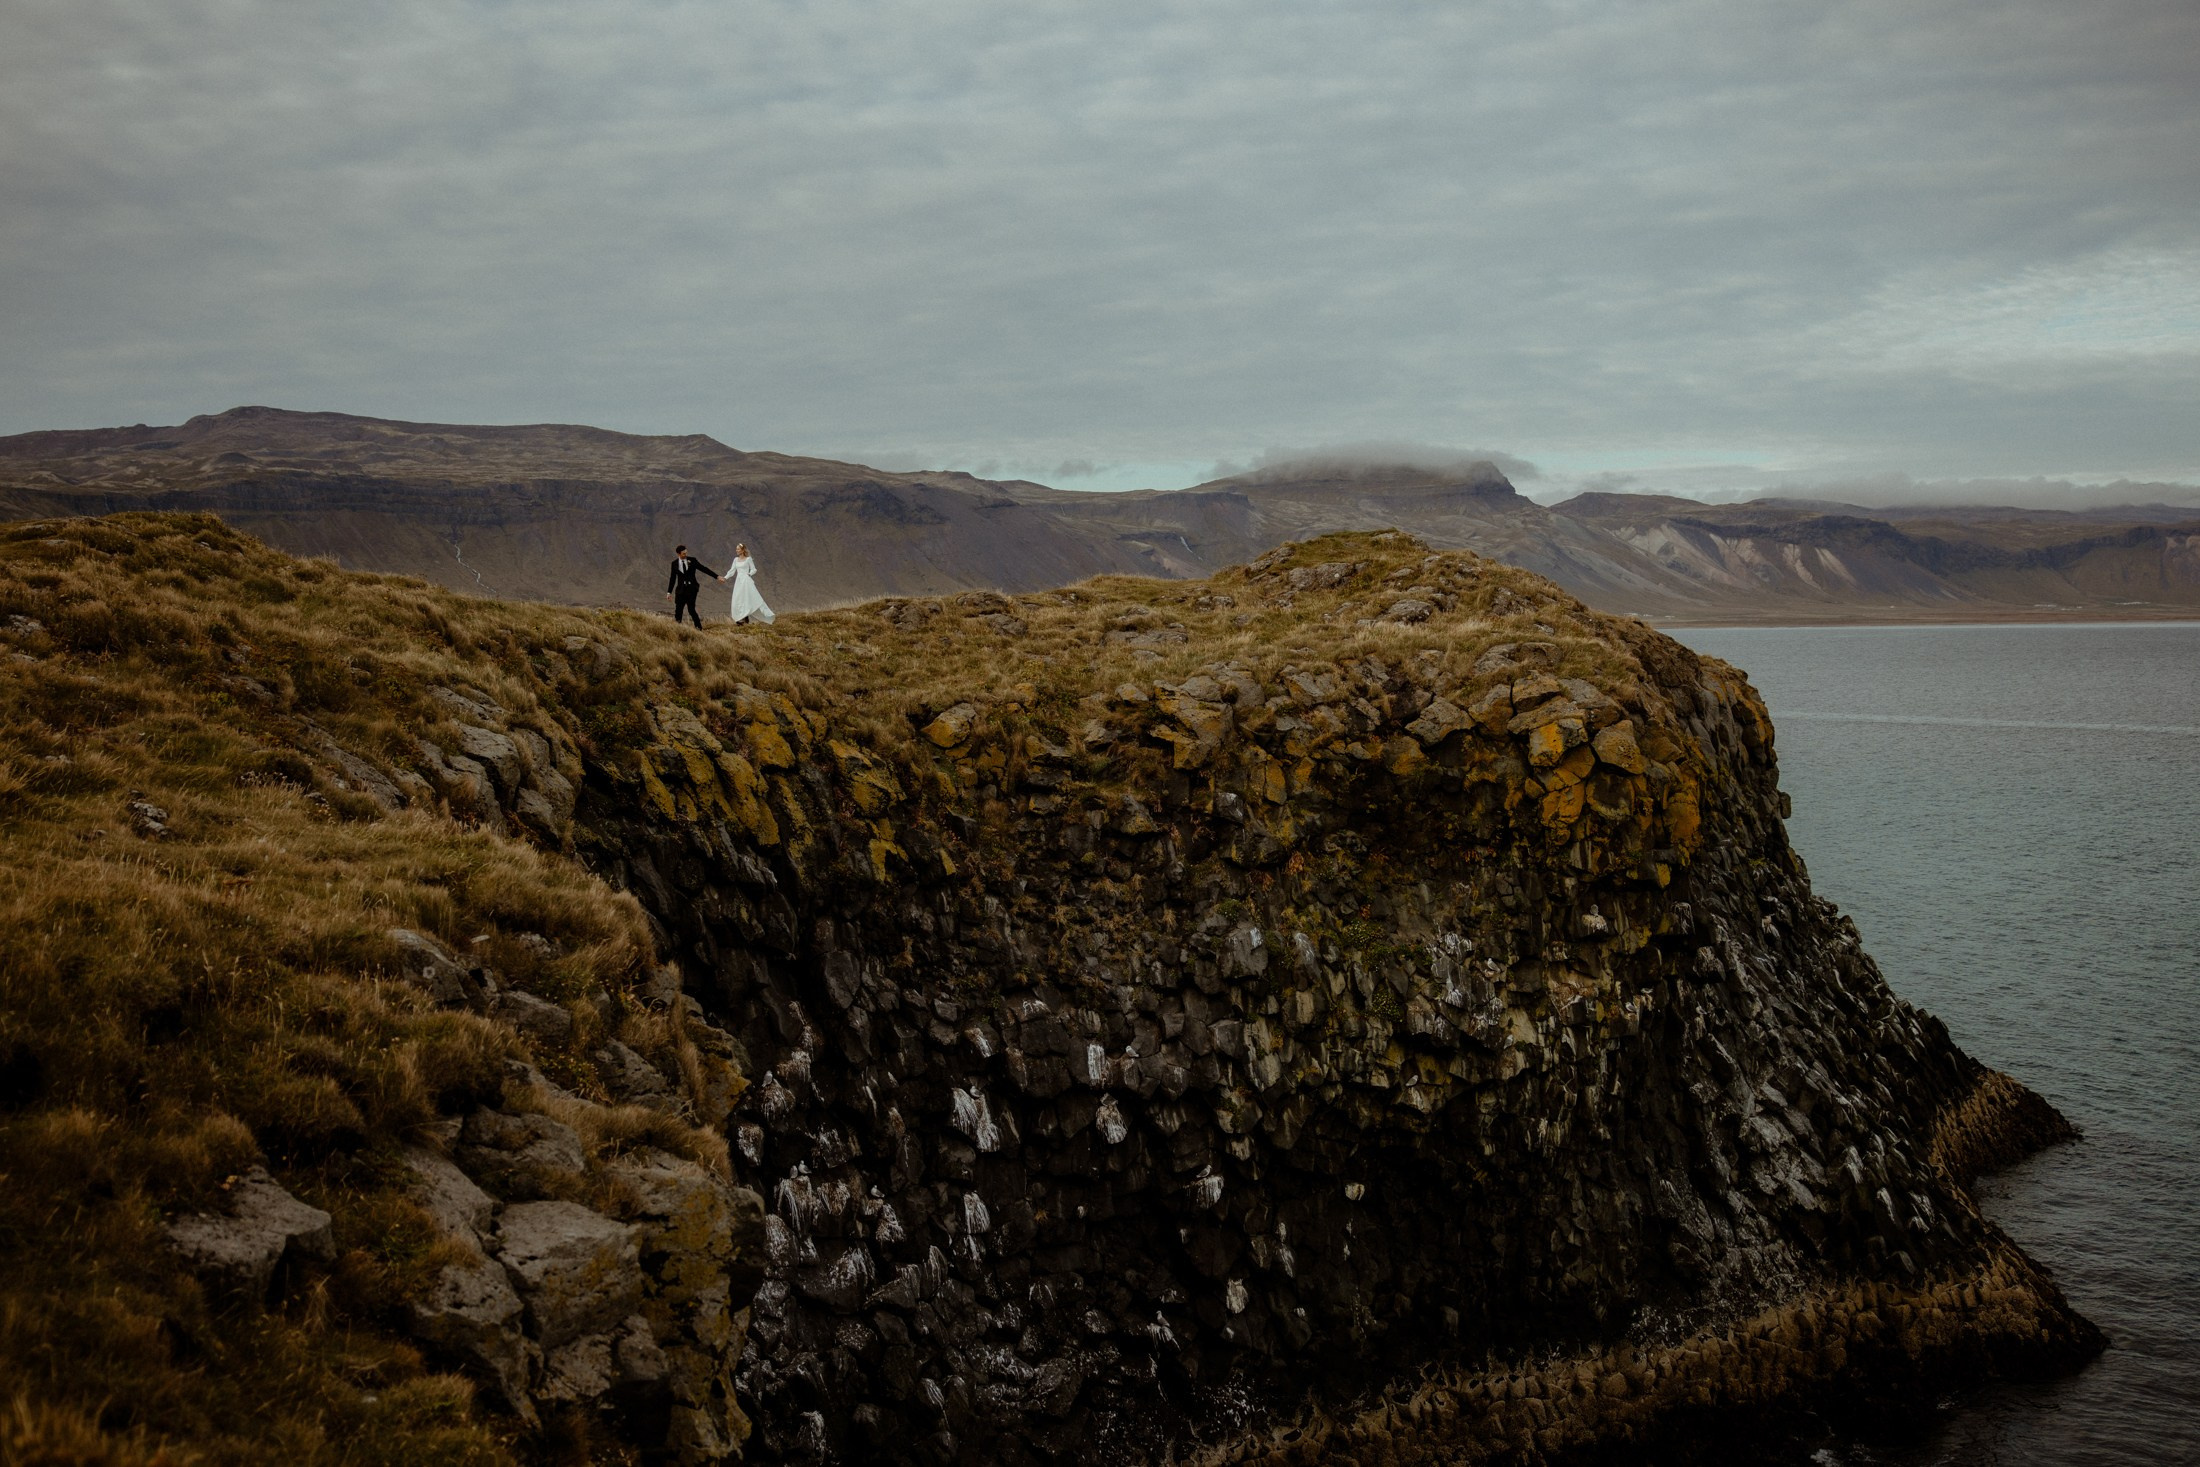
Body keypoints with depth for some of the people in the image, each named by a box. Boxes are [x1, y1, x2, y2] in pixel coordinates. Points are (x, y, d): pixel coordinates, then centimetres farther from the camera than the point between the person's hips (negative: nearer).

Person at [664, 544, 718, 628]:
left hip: (691, 589, -2)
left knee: (691, 609, -9)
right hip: (681, 589, 2)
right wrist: (669, 592, 8)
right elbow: (673, 579, 10)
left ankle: (699, 628, 4)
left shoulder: (692, 560, 0)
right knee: (678, 609, -3)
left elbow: (704, 569, 1)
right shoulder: (674, 563, 4)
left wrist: (717, 576, -3)